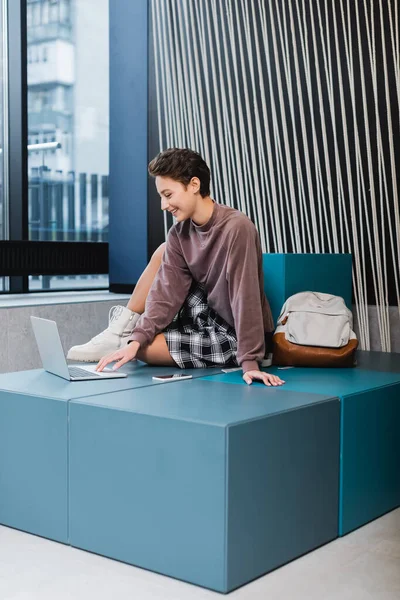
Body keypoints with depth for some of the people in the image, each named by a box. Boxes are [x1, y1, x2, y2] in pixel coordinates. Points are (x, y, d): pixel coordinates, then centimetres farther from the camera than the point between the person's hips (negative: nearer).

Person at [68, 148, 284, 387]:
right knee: (163, 253, 2)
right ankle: (123, 330, 4)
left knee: (145, 348, -13)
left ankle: (120, 339, 20)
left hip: (235, 338, -7)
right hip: (211, 317, 7)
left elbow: (245, 299, -30)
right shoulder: (180, 233, -3)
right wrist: (137, 338, -20)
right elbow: (166, 293, -8)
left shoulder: (236, 228, -27)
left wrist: (250, 362, -32)